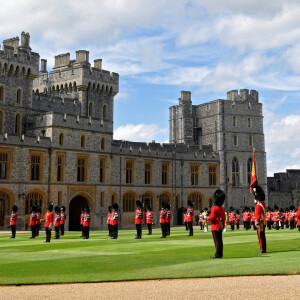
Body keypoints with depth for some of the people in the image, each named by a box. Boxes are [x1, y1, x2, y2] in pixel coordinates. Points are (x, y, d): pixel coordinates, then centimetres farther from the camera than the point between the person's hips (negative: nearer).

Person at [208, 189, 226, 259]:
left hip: (215, 227, -8)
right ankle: (220, 254, 15)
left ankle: (218, 255, -4)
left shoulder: (214, 208, -14)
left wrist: (208, 218, 0)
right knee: (220, 240, 11)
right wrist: (223, 225, 22)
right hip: (220, 226, 8)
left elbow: (212, 217, -20)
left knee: (217, 241, -5)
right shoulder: (222, 209, 11)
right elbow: (223, 219, 15)